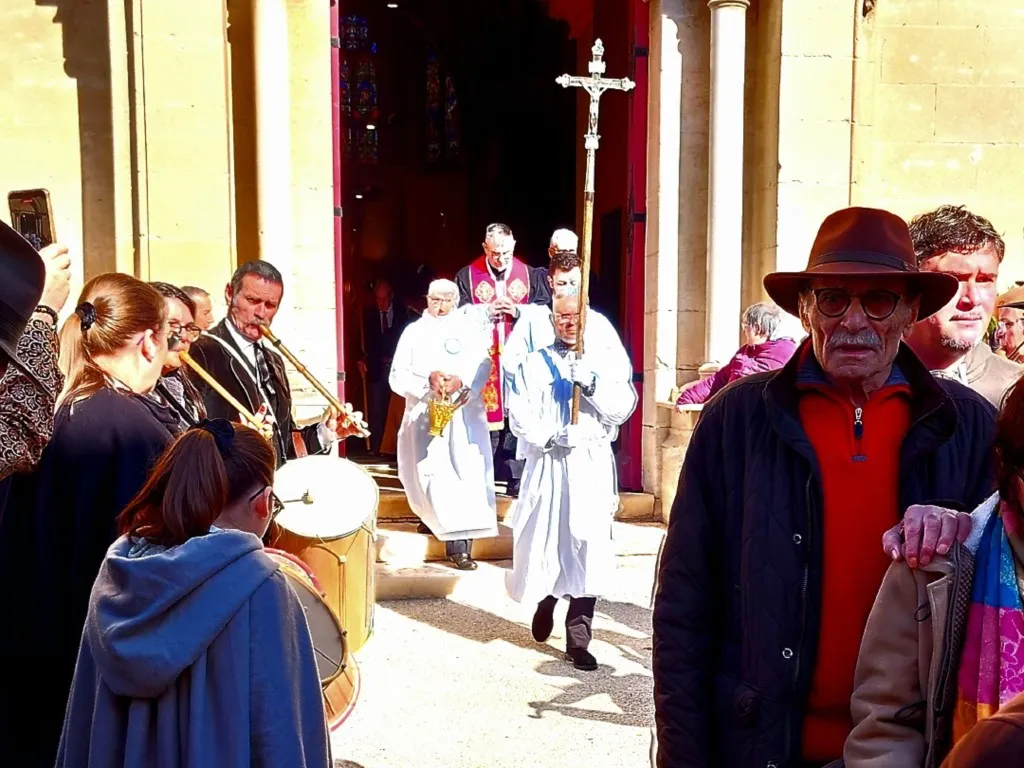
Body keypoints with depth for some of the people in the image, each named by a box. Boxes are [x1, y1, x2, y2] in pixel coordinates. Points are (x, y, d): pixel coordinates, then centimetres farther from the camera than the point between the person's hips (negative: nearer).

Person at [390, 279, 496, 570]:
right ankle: (453, 537, 5)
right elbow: (398, 376, 3)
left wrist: (461, 381, -21)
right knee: (434, 473, -6)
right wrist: (428, 379, -15)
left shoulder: (470, 331, 13)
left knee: (468, 472, -10)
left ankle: (459, 538, -8)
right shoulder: (413, 332, 13)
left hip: (464, 414, 0)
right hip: (425, 413, 0)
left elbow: (483, 367, -2)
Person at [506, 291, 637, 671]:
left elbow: (622, 410, -2)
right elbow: (519, 417, -2)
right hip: (546, 465, 0)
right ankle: (545, 600, 38)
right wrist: (552, 438, -15)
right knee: (543, 541, 6)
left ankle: (578, 639, 5)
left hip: (592, 465, 0)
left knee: (587, 550, -3)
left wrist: (590, 384, -15)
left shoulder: (608, 362, 8)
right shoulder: (534, 364, 7)